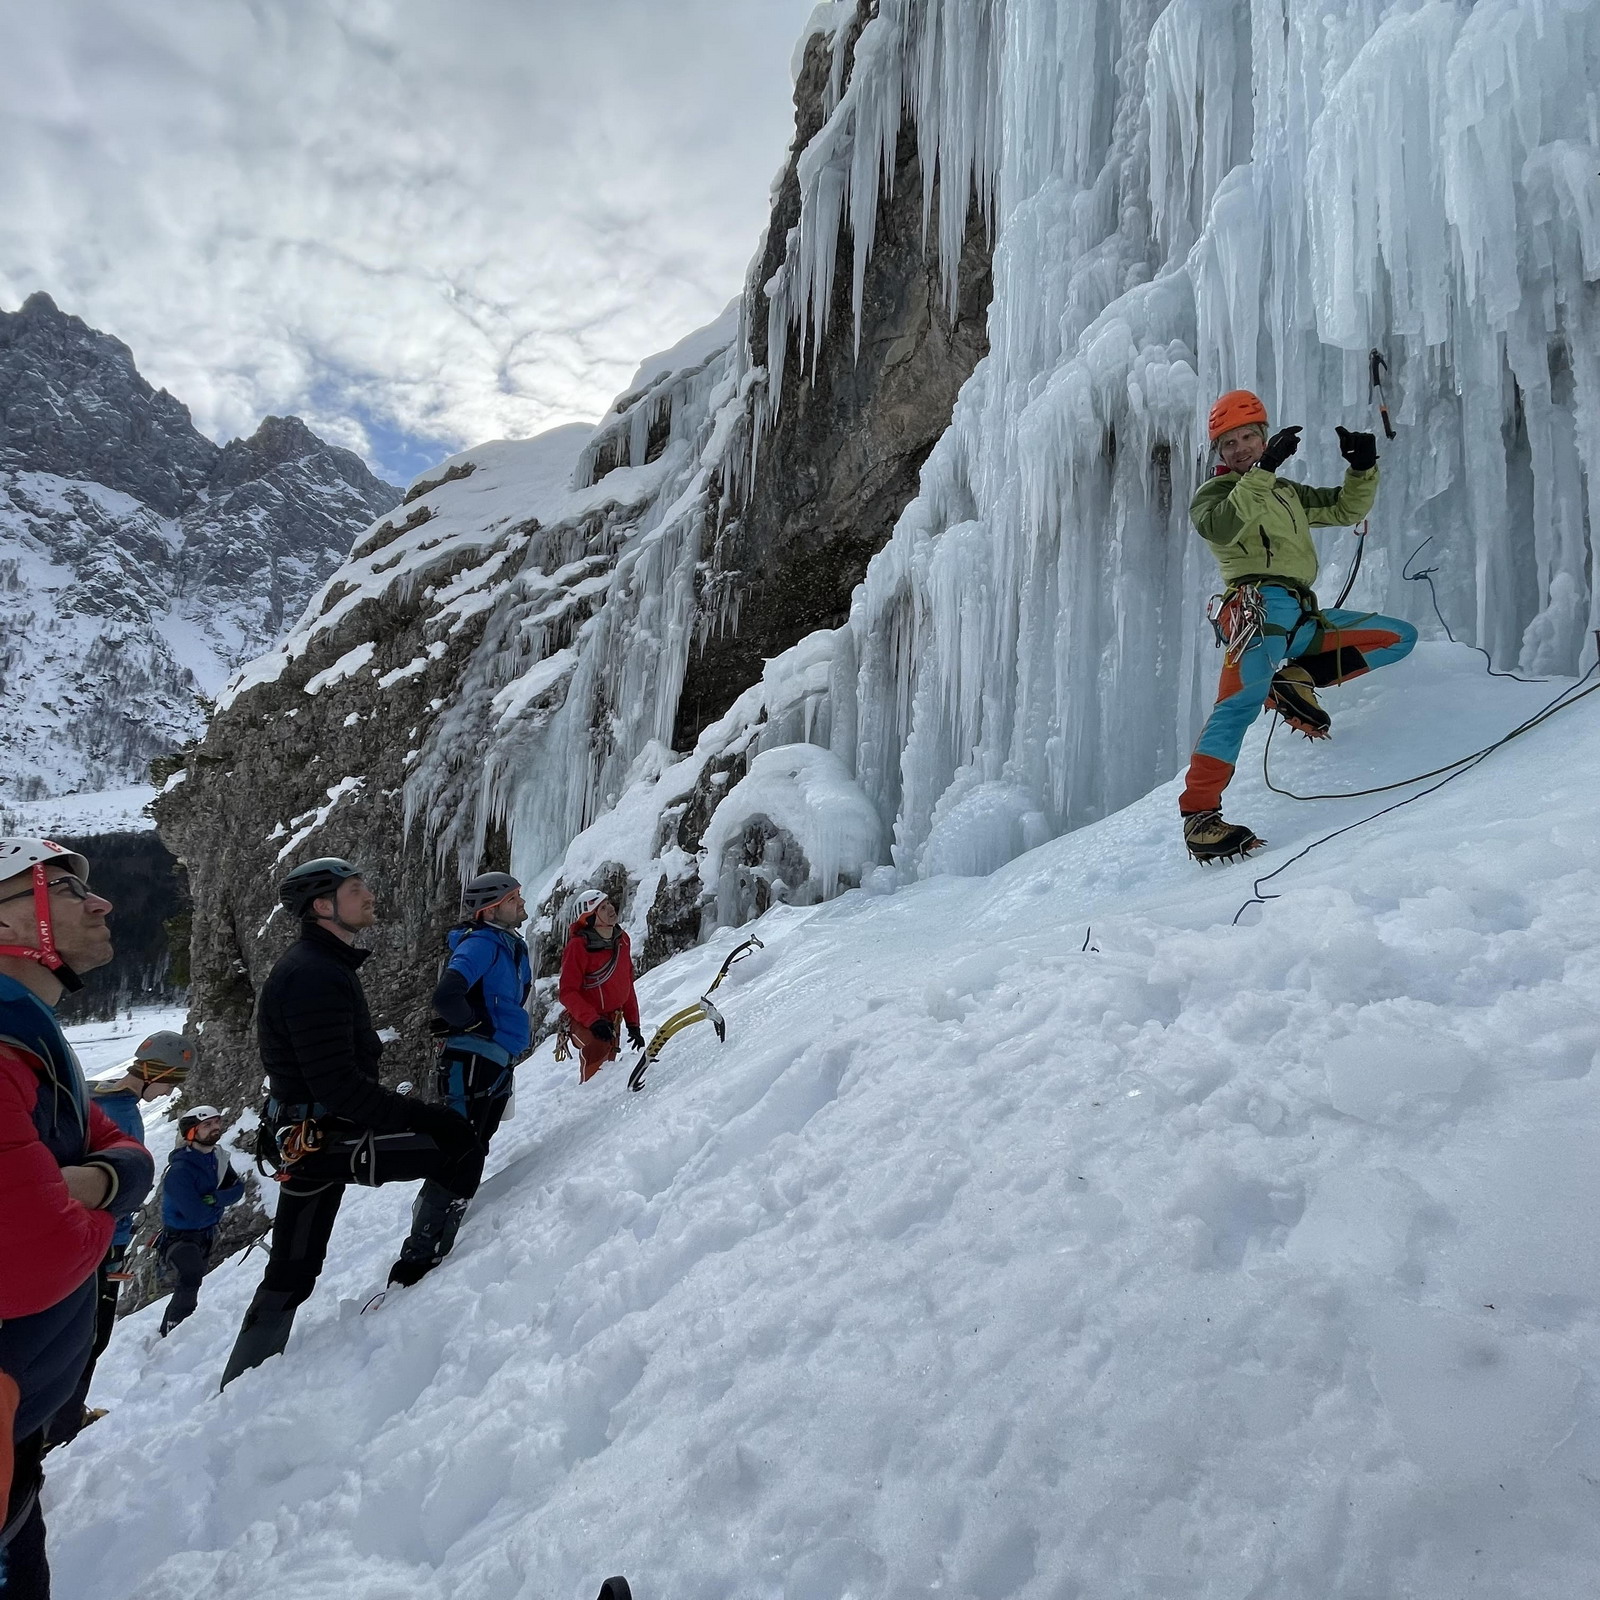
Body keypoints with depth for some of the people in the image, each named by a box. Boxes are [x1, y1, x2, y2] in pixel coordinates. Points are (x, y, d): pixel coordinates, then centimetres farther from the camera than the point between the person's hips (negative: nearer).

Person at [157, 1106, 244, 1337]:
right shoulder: (180, 1170, -28)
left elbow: (238, 1188, -9)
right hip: (180, 1236, -8)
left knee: (190, 1285, 22)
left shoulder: (218, 1158, -4)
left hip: (206, 1235, 8)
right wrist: (222, 1201, -14)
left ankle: (165, 1332, 45)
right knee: (191, 1275, -31)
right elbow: (196, 1213, -31)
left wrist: (214, 1198, -28)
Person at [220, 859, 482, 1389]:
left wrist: (408, 1112, 16)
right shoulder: (314, 976, -22)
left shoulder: (322, 965, 12)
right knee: (460, 1145, -7)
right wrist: (422, 1116, -25)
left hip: (307, 1135, 10)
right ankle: (414, 1279, 1)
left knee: (290, 1275, 20)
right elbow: (337, 1084, -28)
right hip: (323, 1139, -10)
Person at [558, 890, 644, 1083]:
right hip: (585, 1022, -7)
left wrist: (633, 1024, 11)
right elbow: (567, 993, -18)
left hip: (612, 1022, 7)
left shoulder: (622, 939, 5)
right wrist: (593, 1021, -29)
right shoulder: (578, 946, -16)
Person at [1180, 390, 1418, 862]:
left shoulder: (1287, 492, 32)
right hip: (1259, 603, -7)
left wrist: (1362, 467, 12)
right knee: (1242, 701, -30)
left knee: (1400, 636, 9)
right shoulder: (1212, 493, 11)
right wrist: (1261, 471, -19)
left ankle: (1295, 681, -5)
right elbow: (1222, 527, -12)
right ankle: (1198, 816, -38)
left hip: (1302, 618, 7)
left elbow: (1346, 509, 30)